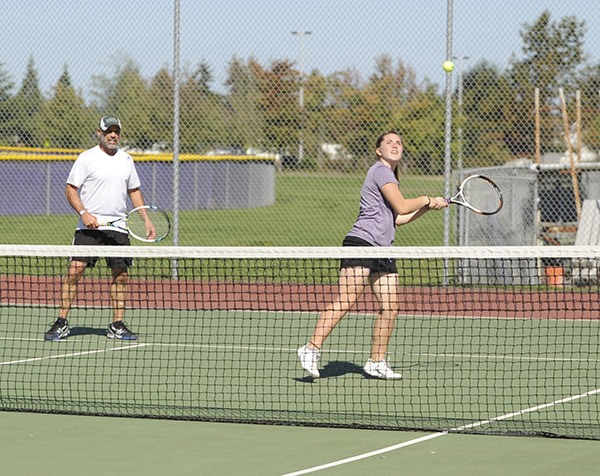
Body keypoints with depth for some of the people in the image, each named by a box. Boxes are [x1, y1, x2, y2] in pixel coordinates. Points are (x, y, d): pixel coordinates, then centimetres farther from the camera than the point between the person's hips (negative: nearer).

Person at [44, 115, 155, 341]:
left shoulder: (126, 159, 12)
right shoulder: (86, 158, -3)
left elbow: (134, 191, 21)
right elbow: (70, 189, -4)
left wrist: (146, 220, 13)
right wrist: (84, 213, -17)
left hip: (118, 227, 4)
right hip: (89, 227, -4)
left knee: (120, 275, 3)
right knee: (74, 271, -11)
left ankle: (117, 326, 11)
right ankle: (62, 323, -4)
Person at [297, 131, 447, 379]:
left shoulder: (390, 176, 24)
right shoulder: (380, 171, -6)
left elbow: (397, 218, 26)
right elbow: (402, 206, -13)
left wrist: (428, 207, 19)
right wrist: (427, 199, 4)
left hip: (383, 248, 10)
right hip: (361, 242, -10)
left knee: (390, 307, 3)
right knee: (346, 300, -19)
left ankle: (377, 362, 10)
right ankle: (312, 349, -20)